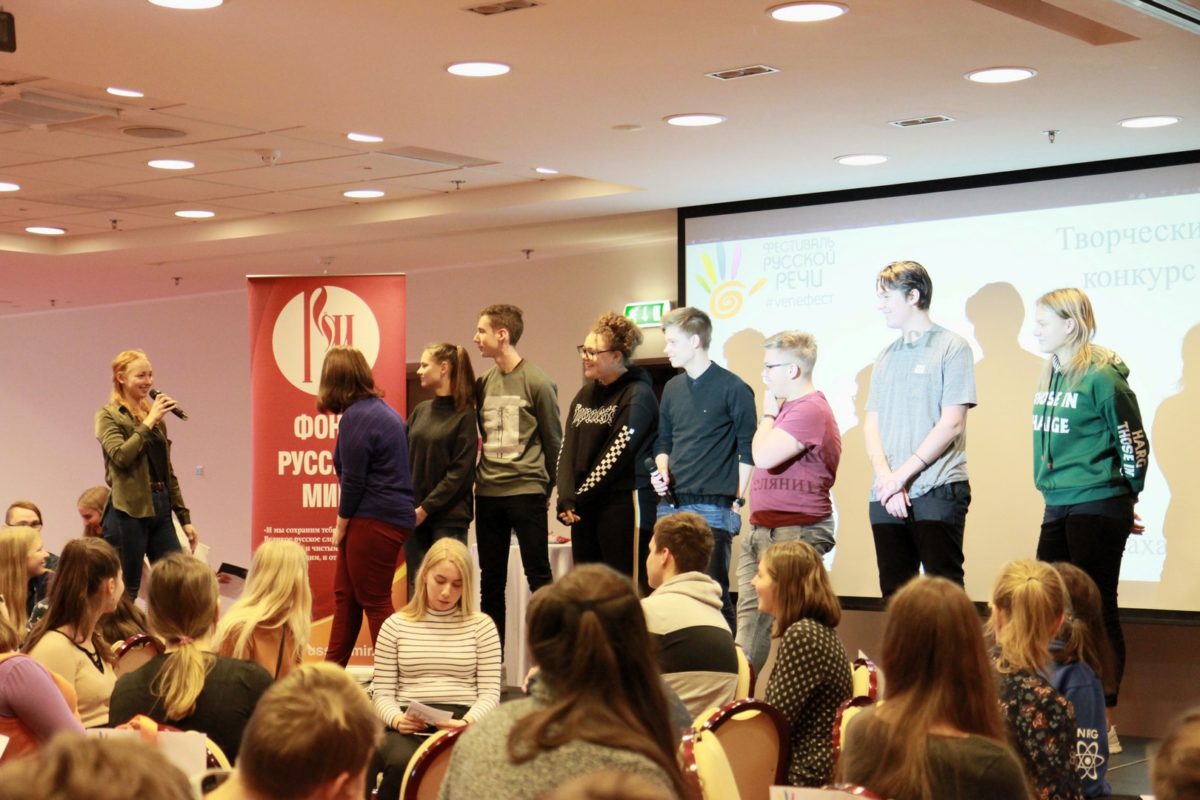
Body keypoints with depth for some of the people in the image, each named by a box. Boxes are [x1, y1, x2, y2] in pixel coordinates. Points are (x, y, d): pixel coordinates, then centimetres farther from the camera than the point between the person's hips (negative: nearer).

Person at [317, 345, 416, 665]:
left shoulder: (356, 416, -15)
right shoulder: (382, 409, 14)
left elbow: (353, 480, -16)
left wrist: (341, 526, -4)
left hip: (374, 521, -10)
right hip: (392, 516, 10)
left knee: (374, 601, -2)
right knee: (345, 594, 17)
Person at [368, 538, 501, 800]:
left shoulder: (481, 625, 11)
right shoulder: (396, 625, 12)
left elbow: (489, 692, 5)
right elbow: (382, 693, 9)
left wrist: (467, 723, -16)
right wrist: (397, 719, -14)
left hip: (462, 723, 0)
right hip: (409, 725, 0)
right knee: (403, 763, -36)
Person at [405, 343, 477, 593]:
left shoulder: (464, 415, -5)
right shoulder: (420, 411, 11)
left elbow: (460, 472, -10)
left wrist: (426, 508, -13)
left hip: (449, 517, -5)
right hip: (415, 516, 5)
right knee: (416, 586, 6)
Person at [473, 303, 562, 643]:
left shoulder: (537, 382, -7)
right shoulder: (483, 383, 8)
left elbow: (553, 440, -1)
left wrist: (548, 487, 3)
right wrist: (480, 476, 9)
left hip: (526, 492, -5)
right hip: (487, 495, 5)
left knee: (538, 576, 0)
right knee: (491, 581, 9)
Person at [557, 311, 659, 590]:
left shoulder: (637, 395, -7)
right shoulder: (585, 395, 16)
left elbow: (617, 455, -13)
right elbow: (567, 449, 9)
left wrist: (580, 498, -10)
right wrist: (566, 498, -5)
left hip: (624, 506, -7)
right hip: (584, 510, 7)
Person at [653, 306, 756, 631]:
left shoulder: (733, 389, -5)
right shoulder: (672, 388, 15)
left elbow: (748, 451, -4)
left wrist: (737, 501, -7)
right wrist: (662, 471, 4)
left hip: (712, 507, -6)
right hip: (670, 505, 7)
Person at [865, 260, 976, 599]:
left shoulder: (951, 347, -1)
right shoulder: (885, 357, 17)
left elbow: (952, 423, -9)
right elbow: (872, 424, 11)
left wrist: (902, 475, -12)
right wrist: (885, 476, -7)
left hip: (937, 493, -6)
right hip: (887, 497, 6)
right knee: (894, 593, 8)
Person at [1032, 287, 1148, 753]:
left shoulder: (1102, 377, -13)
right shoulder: (1051, 378, 11)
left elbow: (1133, 443, -10)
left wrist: (1125, 497, 0)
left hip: (1098, 509, -8)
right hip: (1057, 508, 8)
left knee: (1097, 610, -3)